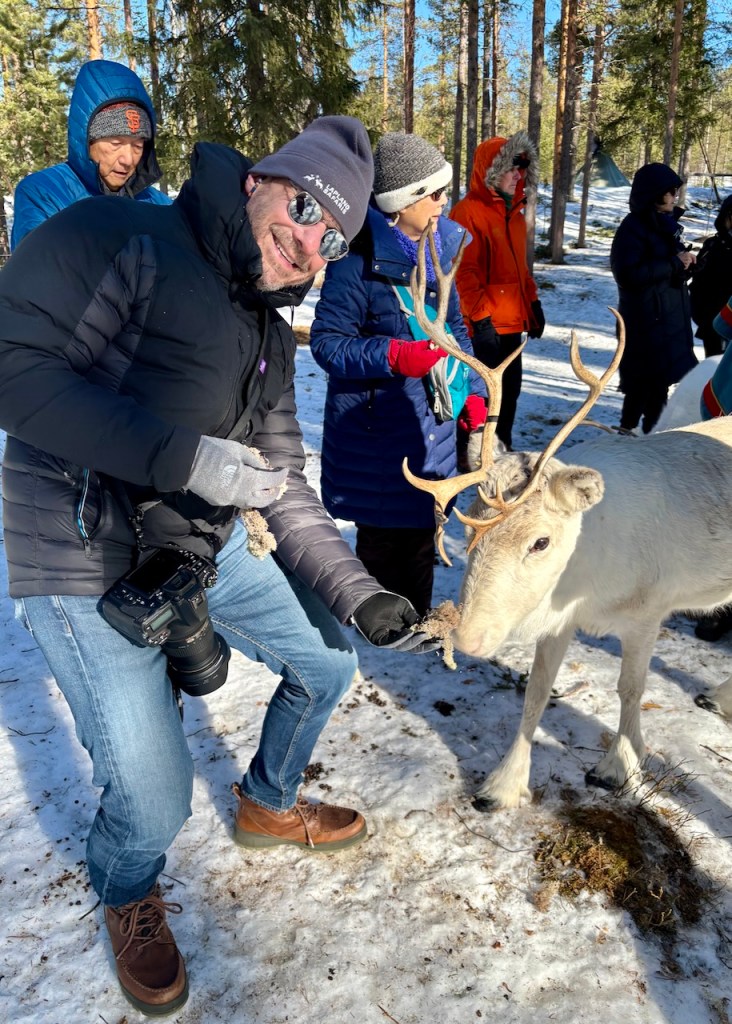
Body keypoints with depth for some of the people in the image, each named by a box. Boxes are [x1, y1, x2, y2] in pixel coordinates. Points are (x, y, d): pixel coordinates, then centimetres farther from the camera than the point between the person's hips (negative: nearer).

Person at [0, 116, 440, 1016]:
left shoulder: (268, 336, 10)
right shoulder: (120, 241, -14)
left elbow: (287, 493, 9)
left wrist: (362, 597, -1)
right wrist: (188, 458, -28)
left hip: (206, 549, 8)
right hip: (88, 569, -7)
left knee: (327, 664, 16)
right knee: (154, 800, -5)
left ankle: (268, 805, 46)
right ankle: (127, 895, 34)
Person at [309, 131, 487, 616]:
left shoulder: (439, 246, 5)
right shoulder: (359, 259, -17)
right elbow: (326, 341, -16)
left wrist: (473, 393, 8)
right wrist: (393, 356, -30)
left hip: (434, 419, 7)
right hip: (376, 426, -7)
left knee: (423, 528, 17)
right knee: (384, 538, 6)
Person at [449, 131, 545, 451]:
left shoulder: (513, 212, 16)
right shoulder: (468, 211, -12)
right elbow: (464, 272, -17)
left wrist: (533, 303, 17)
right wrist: (479, 317, -19)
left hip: (511, 322, 9)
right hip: (484, 326, -9)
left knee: (510, 389, 17)